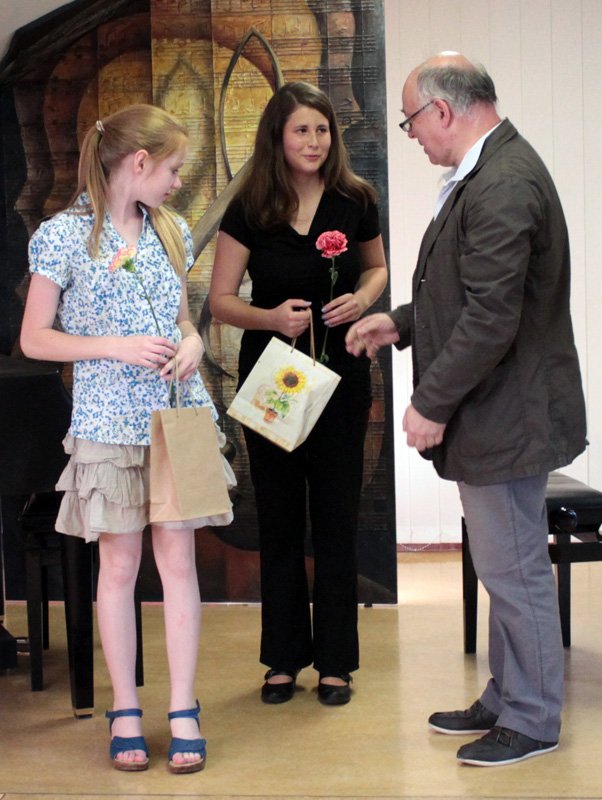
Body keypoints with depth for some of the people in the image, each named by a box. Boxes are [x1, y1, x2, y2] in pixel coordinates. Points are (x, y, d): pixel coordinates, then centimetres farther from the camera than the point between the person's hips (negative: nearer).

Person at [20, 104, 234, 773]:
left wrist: (192, 343, -3)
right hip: (108, 422, -4)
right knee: (119, 565, 4)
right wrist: (118, 347, -16)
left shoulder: (170, 231, 10)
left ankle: (183, 710, 11)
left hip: (178, 415, 4)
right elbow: (34, 339, -5)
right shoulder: (65, 234, -6)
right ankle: (125, 710, 17)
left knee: (178, 557, 3)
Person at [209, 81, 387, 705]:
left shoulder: (354, 201, -3)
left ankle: (335, 661, 17)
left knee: (336, 519, 5)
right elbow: (220, 300, -2)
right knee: (278, 519, 8)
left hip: (340, 375, 0)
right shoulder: (249, 211, -6)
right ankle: (284, 657, 22)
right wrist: (271, 316, -20)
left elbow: (377, 266, 15)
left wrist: (362, 297, -7)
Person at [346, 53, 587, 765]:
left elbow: (491, 317, -26)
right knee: (506, 569, 19)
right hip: (490, 413, 11)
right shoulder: (488, 172, 12)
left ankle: (531, 721, 17)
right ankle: (504, 699, 32)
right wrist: (400, 323, 14)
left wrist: (433, 402, -19)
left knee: (515, 571, 2)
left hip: (506, 414, -10)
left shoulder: (504, 185, -22)